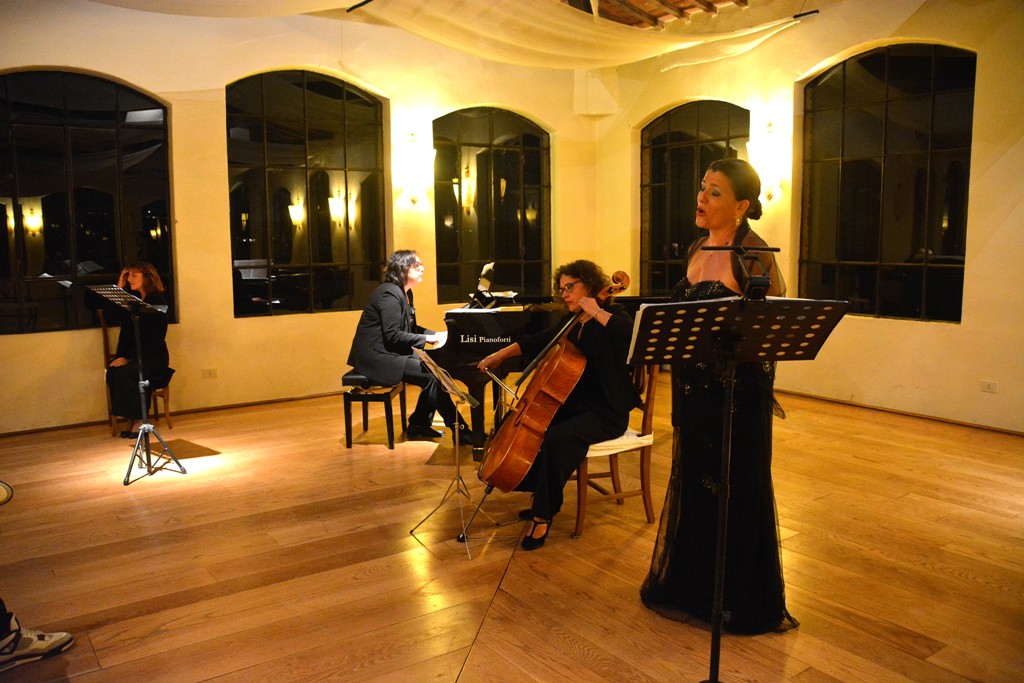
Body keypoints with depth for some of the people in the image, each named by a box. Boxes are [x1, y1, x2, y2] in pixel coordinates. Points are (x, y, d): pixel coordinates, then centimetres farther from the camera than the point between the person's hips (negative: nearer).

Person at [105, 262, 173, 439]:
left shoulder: (158, 302, -7)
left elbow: (155, 339, -12)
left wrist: (129, 358, -20)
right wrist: (119, 289, 2)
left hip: (153, 357, -5)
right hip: (132, 355, 5)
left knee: (125, 373, -32)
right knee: (112, 372, -25)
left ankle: (137, 421, -19)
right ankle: (130, 421, -17)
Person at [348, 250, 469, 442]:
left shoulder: (404, 293, 14)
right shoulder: (389, 293, -18)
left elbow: (410, 328, 17)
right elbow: (392, 335, -24)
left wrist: (437, 335, 2)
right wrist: (428, 338, -21)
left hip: (389, 352, 10)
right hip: (376, 357, -10)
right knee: (431, 375, -19)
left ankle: (418, 425, 5)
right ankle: (460, 430, -13)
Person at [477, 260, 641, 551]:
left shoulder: (611, 317, -11)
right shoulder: (572, 323, 12)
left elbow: (632, 333, -33)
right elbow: (538, 341, 20)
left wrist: (596, 312, -28)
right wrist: (500, 355, 15)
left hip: (605, 412, -9)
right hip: (572, 404, 9)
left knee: (556, 439, -31)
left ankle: (544, 515, -15)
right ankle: (543, 499, 13)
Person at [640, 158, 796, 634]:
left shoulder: (753, 253, -13)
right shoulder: (696, 249, 10)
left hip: (738, 386, -8)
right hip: (693, 383, 8)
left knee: (737, 488, 5)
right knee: (692, 481, 18)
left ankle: (740, 600, 25)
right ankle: (692, 585, 37)